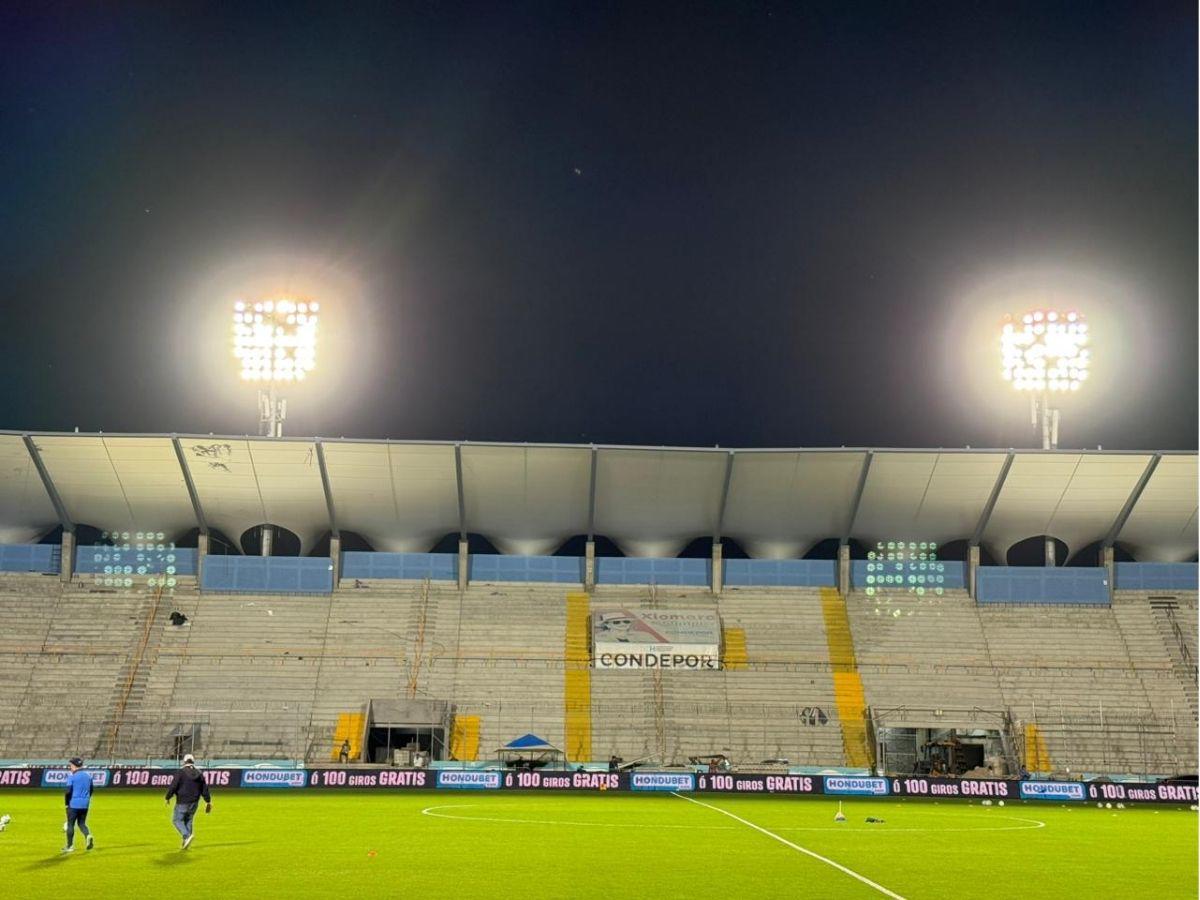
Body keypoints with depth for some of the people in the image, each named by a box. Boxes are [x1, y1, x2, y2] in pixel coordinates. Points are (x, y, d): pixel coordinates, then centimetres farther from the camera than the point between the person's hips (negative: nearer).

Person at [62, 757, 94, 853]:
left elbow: (68, 792, -14)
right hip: (85, 804, 5)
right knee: (81, 823, 15)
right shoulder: (88, 776, 9)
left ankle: (70, 846, 12)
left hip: (74, 804, -5)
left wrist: (67, 804, -3)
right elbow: (91, 791, 13)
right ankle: (88, 835, -13)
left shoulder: (71, 777, -9)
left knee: (70, 824, 7)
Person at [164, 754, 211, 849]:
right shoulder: (199, 773, 6)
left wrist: (168, 798, 2)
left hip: (182, 802, -5)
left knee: (177, 820, 4)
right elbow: (204, 789, 10)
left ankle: (187, 835, -18)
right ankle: (185, 843, 13)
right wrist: (208, 801, 19)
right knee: (188, 821, 15)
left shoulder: (180, 772, -9)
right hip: (194, 802, 5)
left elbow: (173, 786, -13)